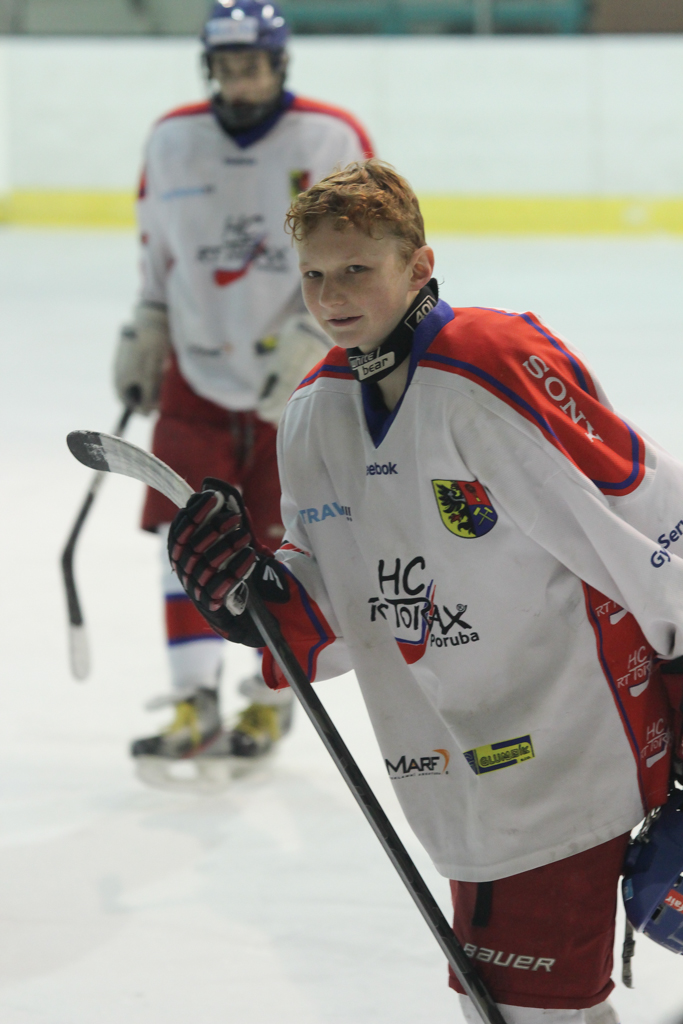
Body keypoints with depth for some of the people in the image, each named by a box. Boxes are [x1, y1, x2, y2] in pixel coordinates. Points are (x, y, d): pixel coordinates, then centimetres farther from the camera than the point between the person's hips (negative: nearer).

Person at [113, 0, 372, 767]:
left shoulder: (332, 141, -10)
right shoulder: (172, 140, 3)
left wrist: (311, 339, -18)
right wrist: (145, 328, 11)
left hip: (300, 380, -3)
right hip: (197, 366, 3)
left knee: (280, 543, 1)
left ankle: (270, 702, 16)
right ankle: (195, 704, -3)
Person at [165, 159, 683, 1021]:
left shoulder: (500, 373, -19)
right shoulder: (315, 412, 6)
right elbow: (345, 609, 14)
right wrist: (256, 594, -6)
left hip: (564, 757, -8)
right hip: (463, 779, 8)